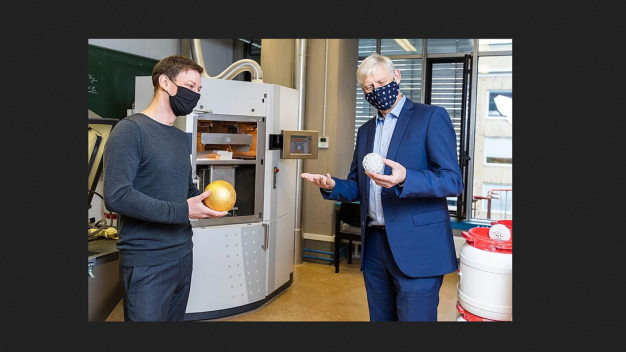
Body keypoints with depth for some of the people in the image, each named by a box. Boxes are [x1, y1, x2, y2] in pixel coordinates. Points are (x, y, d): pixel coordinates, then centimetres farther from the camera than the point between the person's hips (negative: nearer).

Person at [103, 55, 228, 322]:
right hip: (147, 263, -7)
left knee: (175, 317, 18)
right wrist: (182, 211, -23)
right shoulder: (131, 130, -12)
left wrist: (205, 200, 0)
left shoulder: (181, 138, 14)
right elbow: (116, 196, -22)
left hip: (183, 254, 8)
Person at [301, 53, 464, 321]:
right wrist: (331, 186, -1)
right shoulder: (365, 130, 16)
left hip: (416, 248, -6)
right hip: (374, 246, 6)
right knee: (380, 317, 15)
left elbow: (453, 182, -11)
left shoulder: (432, 117, -4)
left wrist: (404, 179, -29)